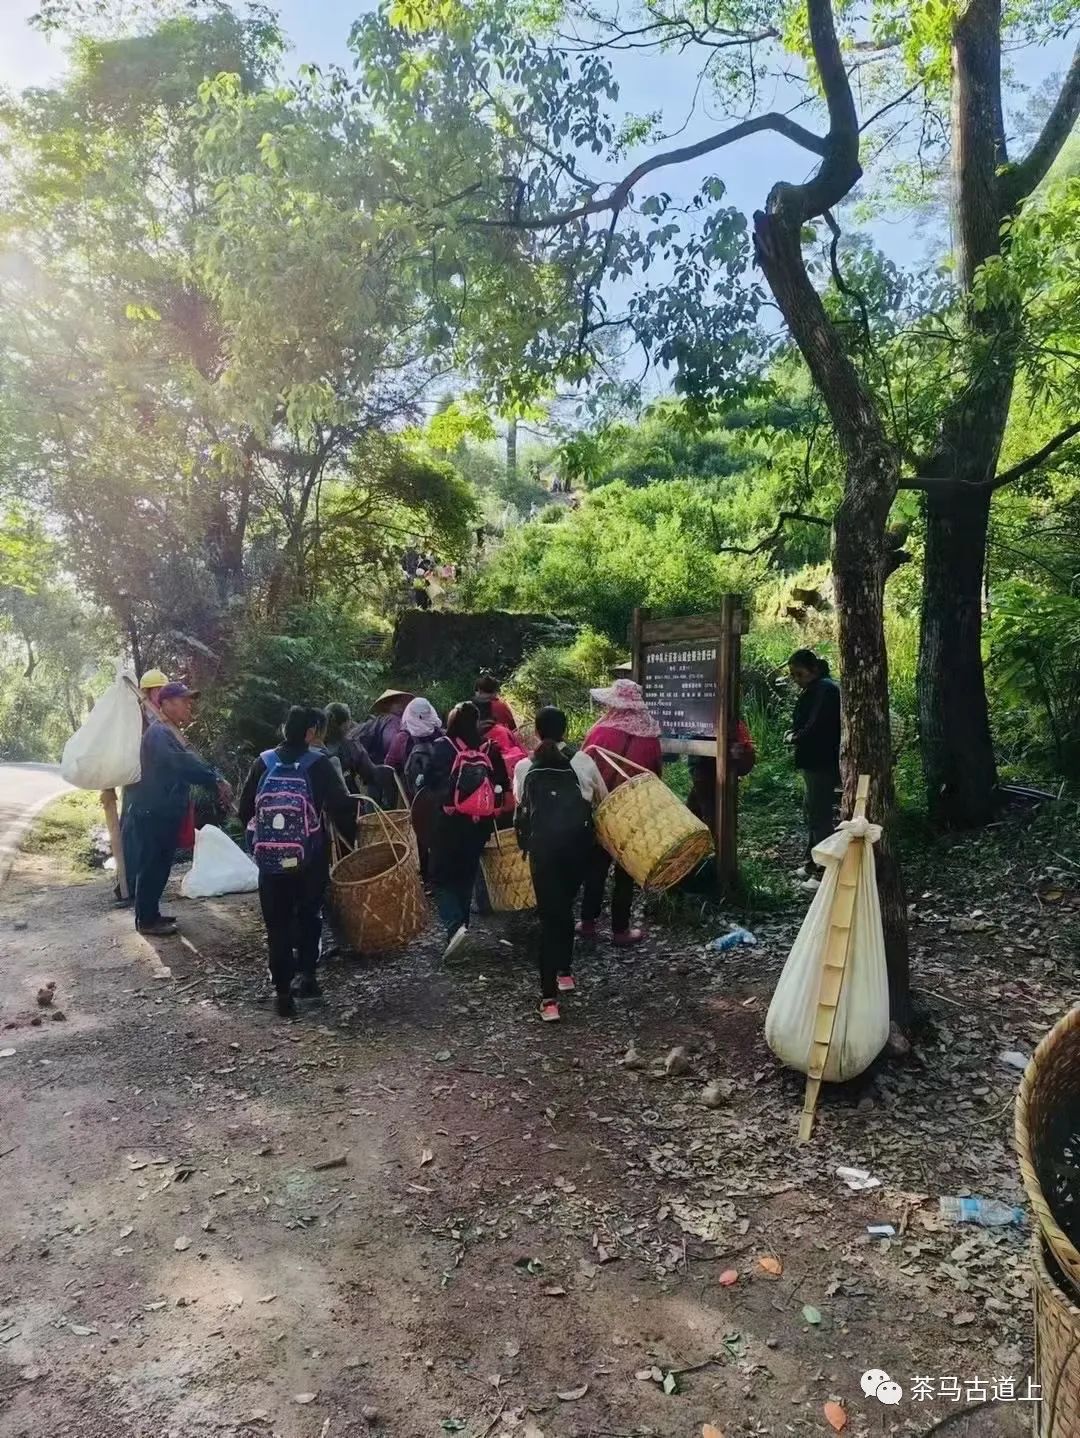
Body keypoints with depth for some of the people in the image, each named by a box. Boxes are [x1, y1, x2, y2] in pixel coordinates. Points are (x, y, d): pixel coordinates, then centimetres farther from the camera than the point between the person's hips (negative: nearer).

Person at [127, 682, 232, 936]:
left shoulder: (170, 732, 14)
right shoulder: (159, 733, -19)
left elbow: (185, 763, 10)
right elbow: (182, 763, -33)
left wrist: (216, 781, -5)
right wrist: (216, 780, -34)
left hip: (165, 813, 10)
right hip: (153, 814, -10)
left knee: (160, 866, 17)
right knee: (151, 867, 0)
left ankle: (151, 913, 29)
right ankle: (146, 920, 9)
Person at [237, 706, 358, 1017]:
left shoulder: (263, 763, 1)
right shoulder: (320, 764, -9)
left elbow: (244, 810, 5)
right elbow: (342, 809, -13)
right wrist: (355, 842, 0)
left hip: (270, 861, 2)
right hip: (311, 861, -2)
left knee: (277, 924, 10)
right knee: (309, 915, 20)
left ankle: (283, 991, 9)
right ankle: (308, 974, 17)